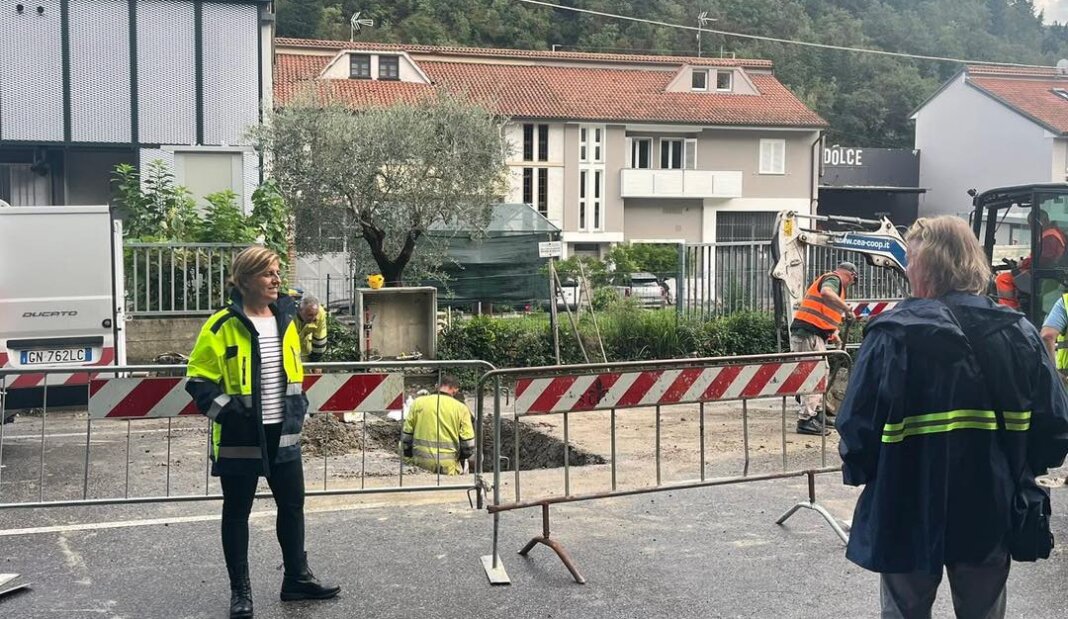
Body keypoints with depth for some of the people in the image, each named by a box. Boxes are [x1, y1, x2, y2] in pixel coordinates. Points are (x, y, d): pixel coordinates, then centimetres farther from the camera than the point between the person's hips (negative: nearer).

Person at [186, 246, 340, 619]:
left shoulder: (286, 318, 6)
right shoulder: (223, 325, -13)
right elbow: (199, 379, -10)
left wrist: (299, 405, 12)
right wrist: (225, 410, -19)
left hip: (283, 433, 6)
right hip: (240, 437, -6)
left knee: (292, 505, 13)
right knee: (237, 512, 6)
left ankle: (297, 579, 28)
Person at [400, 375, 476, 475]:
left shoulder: (418, 402, 3)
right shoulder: (461, 408, -1)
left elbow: (406, 435, 6)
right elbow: (468, 443, -1)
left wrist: (409, 454, 21)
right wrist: (461, 457, 18)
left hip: (421, 463, 2)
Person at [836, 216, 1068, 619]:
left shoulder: (893, 335, -16)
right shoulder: (1019, 333, -2)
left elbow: (858, 425, -19)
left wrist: (858, 472, 1)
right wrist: (1018, 471, 13)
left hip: (911, 516, -3)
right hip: (992, 516, 4)